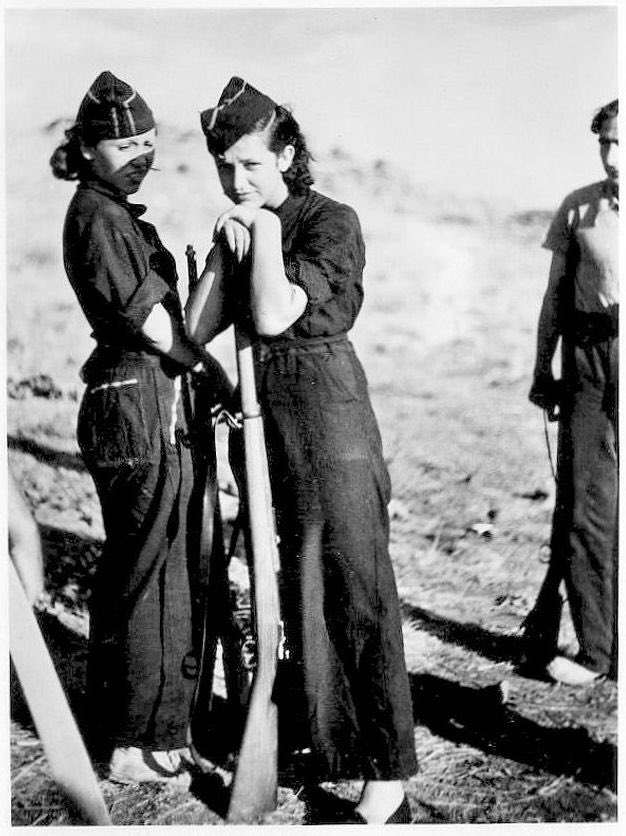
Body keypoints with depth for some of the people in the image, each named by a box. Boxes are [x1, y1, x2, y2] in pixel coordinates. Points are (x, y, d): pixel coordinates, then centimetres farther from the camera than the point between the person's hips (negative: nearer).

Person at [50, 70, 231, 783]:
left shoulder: (114, 212, 18)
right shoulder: (97, 216, -12)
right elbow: (146, 316, -14)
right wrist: (209, 367, -4)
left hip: (124, 398, 10)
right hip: (140, 401, -10)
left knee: (126, 567, 18)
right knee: (157, 573, -4)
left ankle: (111, 719, 31)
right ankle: (145, 743, 5)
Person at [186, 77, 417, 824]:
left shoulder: (331, 222, -10)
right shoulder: (242, 232, 11)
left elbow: (274, 316, -23)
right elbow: (196, 330, 2)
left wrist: (265, 230, -14)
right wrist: (225, 247, -6)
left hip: (329, 406, -7)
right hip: (267, 413, 8)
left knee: (355, 587, -6)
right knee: (297, 584, 15)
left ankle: (389, 775, -2)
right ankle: (328, 737, 31)